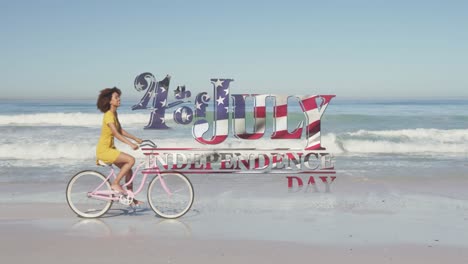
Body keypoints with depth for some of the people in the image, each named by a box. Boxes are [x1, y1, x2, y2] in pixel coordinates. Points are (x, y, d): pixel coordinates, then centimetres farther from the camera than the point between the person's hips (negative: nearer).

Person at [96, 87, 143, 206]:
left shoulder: (114, 113, 10)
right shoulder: (108, 115, -19)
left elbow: (121, 131, 16)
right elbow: (116, 134, -28)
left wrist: (136, 139, 13)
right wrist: (130, 144, -37)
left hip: (110, 148, 9)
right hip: (104, 150, -9)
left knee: (129, 171, 6)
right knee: (131, 160, -20)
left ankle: (131, 199, 14)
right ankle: (115, 184, -10)